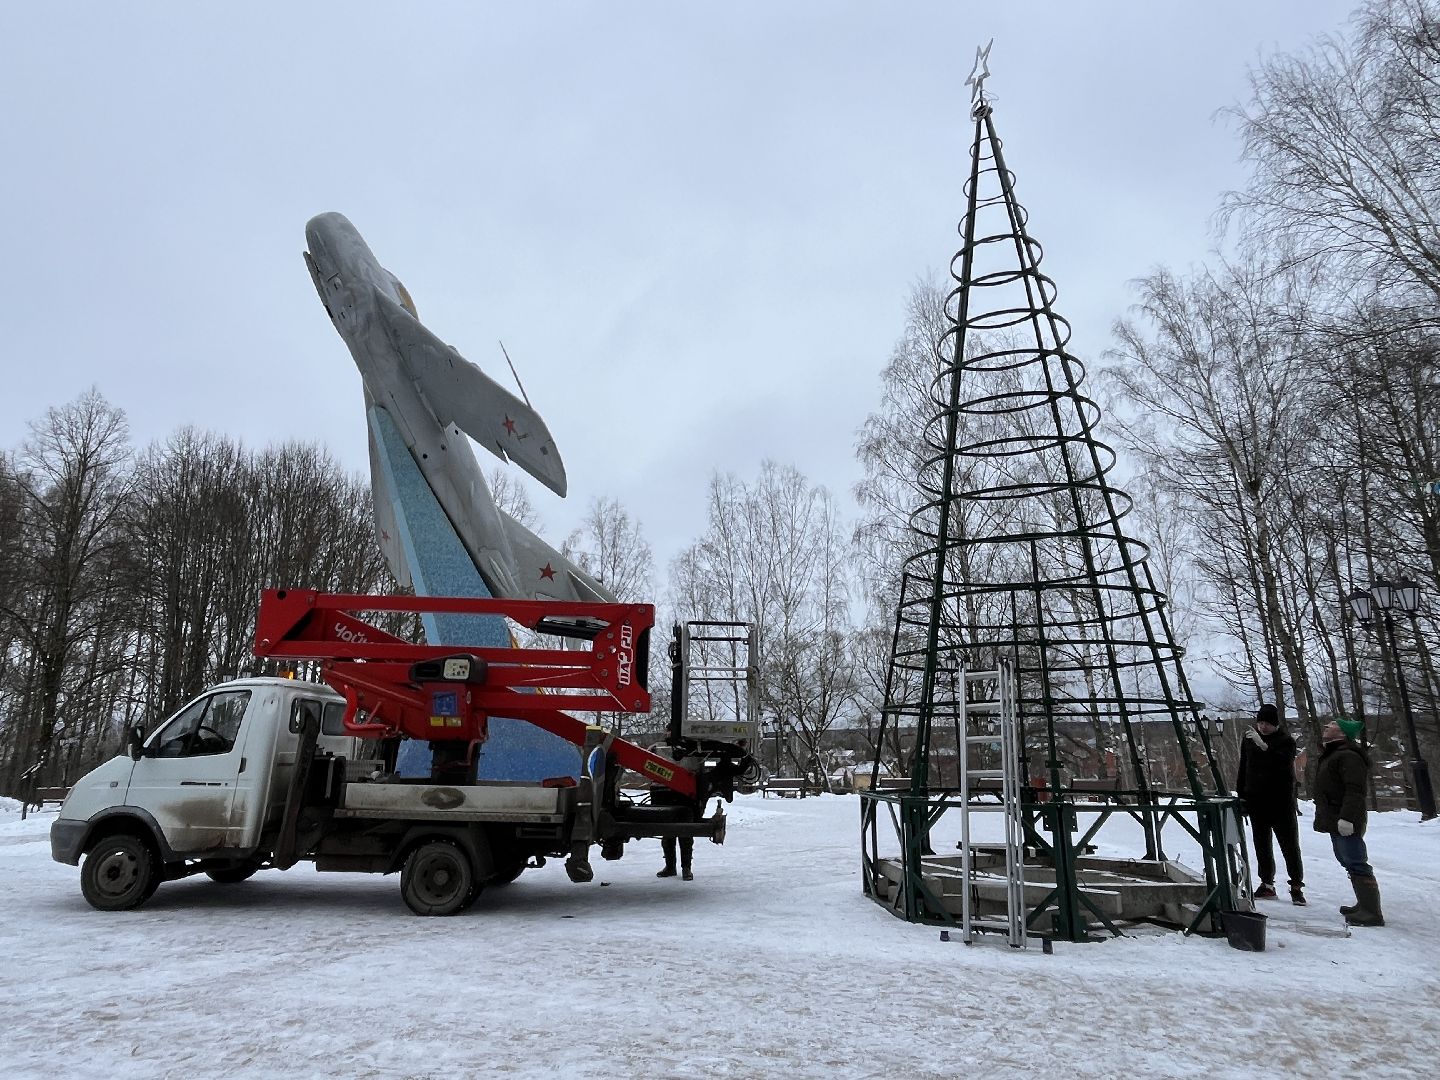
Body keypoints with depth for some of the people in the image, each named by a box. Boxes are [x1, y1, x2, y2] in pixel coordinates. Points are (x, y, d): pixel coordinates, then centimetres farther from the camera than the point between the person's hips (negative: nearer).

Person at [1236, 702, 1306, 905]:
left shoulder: (1285, 740, -7)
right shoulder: (1249, 739, 6)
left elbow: (1284, 763, -27)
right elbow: (1243, 770, 12)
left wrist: (1264, 746, -39)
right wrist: (1241, 796, 10)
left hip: (1281, 801, -5)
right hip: (1256, 800, 5)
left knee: (1290, 844, -1)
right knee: (1262, 844, 10)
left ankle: (1296, 886, 5)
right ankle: (1267, 883, 18)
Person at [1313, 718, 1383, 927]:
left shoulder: (1349, 757, -17)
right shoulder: (1332, 755, 19)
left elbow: (1355, 791, -26)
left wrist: (1347, 818, -30)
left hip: (1345, 824, -11)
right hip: (1335, 821, 11)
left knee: (1356, 865, -9)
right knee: (1348, 861, 18)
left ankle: (1372, 913, -7)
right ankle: (1364, 905, 27)